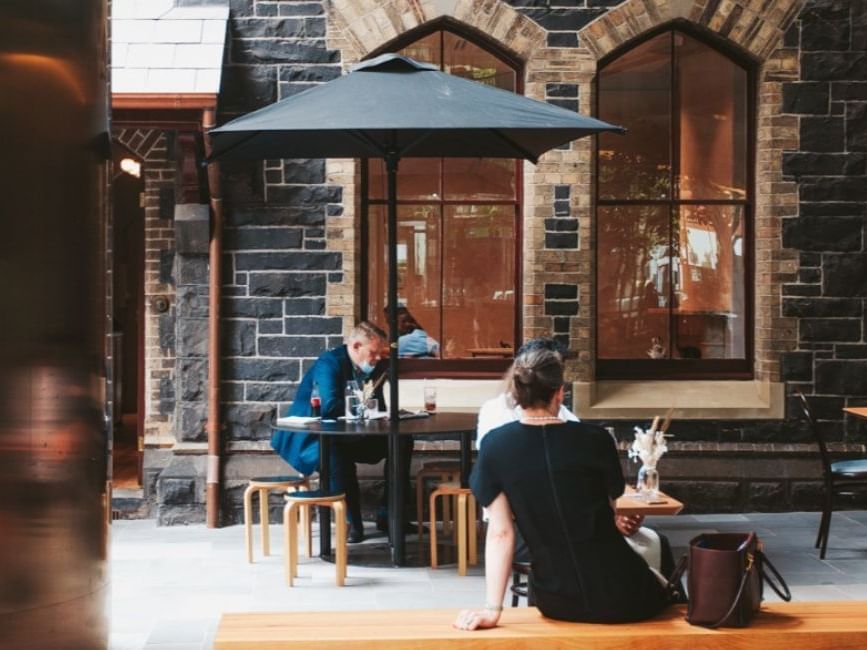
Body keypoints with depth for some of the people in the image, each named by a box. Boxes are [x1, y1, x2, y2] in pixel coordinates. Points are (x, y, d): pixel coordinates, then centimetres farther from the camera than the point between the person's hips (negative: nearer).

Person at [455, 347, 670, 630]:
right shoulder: (595, 439, -10)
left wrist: (493, 608, -6)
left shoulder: (494, 445, -7)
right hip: (618, 595, -2)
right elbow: (610, 508, 5)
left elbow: (499, 532, -9)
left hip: (557, 603, 2)